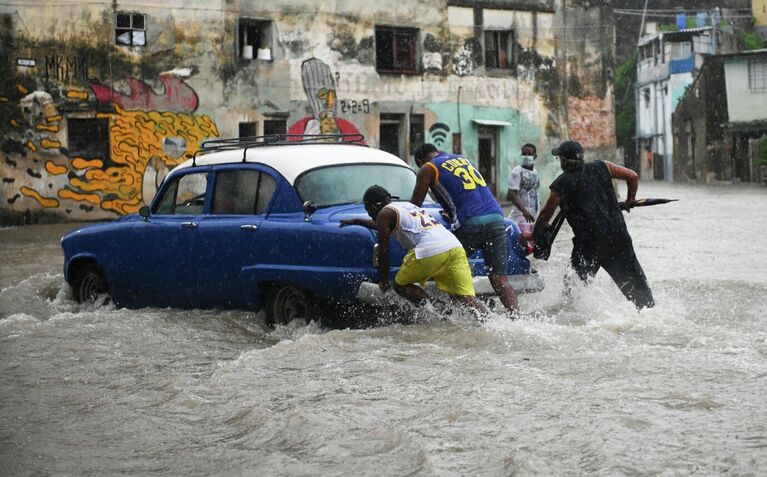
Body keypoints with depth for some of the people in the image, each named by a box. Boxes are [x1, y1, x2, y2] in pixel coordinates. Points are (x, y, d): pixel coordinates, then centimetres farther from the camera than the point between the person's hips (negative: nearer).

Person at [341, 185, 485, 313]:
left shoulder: (384, 213, 10)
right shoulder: (406, 205, 35)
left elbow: (383, 251, 6)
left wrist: (383, 280, 16)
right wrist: (356, 221, 65)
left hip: (430, 250, -7)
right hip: (455, 246, 7)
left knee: (400, 285, 10)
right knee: (466, 298, 1)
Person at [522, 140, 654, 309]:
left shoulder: (561, 184, -2)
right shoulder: (601, 168, 6)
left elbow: (546, 214, 2)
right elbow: (633, 177, 7)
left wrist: (532, 235, 17)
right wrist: (629, 201, 22)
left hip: (589, 243, -4)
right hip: (618, 236, 4)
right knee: (634, 281, 13)